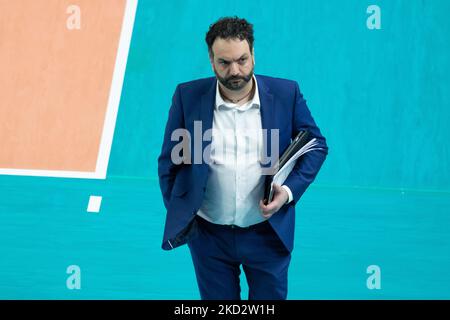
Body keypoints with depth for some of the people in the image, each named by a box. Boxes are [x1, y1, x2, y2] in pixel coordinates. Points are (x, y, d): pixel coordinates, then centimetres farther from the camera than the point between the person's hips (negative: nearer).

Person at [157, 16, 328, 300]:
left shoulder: (286, 94, -7)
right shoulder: (188, 96, -6)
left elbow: (317, 146, 3)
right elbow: (169, 159, 3)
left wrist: (290, 191, -12)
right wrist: (177, 214, 2)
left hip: (268, 233, 0)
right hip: (208, 234, 0)